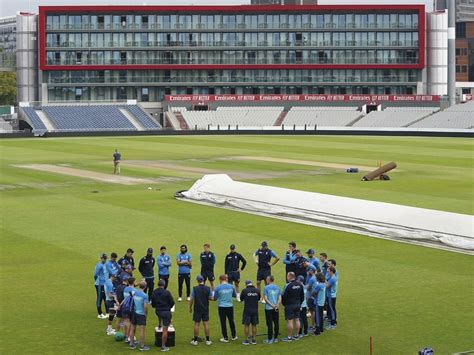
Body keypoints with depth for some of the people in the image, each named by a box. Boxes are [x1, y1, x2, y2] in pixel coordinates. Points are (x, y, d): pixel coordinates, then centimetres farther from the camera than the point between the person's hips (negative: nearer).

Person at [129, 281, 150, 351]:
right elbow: (145, 306, -15)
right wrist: (146, 313, -1)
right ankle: (142, 346, -1)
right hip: (141, 313, -6)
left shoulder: (134, 292, 0)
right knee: (142, 329, -2)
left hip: (134, 313, 6)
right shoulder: (144, 295, -16)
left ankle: (132, 344, 20)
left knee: (132, 329, 12)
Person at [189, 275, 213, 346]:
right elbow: (211, 298, 0)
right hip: (205, 309, 2)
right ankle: (208, 340, 7)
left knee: (196, 324, 3)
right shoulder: (208, 288, -5)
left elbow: (192, 299, -8)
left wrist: (190, 307, 4)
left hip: (197, 309, -2)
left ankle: (195, 340, 7)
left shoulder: (195, 289, -10)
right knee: (206, 324, 6)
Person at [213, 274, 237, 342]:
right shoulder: (231, 287, -3)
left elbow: (214, 298, -4)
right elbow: (235, 296, 10)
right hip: (230, 306, 3)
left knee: (223, 322, 5)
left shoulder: (218, 288, -11)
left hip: (222, 307, -3)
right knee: (231, 321, 17)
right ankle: (234, 336, 27)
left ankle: (225, 338, 8)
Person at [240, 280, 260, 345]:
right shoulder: (257, 290, -3)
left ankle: (246, 340, 7)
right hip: (255, 310, 3)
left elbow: (241, 299, 4)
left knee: (246, 325, 5)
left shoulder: (244, 290, -11)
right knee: (254, 325, 12)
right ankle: (254, 340, 15)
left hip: (247, 311, -3)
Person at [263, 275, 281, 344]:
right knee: (276, 323, 10)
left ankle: (270, 339, 1)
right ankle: (276, 338, 15)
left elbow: (265, 298, -12)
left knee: (269, 324, -1)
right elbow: (280, 298, 1)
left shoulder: (266, 288, -6)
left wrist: (271, 305, -11)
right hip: (276, 309, 4)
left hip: (268, 308, -4)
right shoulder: (277, 287, 7)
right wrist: (277, 305, -7)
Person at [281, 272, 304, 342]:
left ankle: (289, 337, -1)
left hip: (289, 305, -7)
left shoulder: (288, 286, -19)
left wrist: (284, 303, 4)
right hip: (298, 305, 7)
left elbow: (284, 296, -13)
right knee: (297, 320, 12)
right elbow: (302, 295, 13)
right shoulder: (300, 285, 4)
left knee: (289, 321, -4)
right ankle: (296, 335, 19)